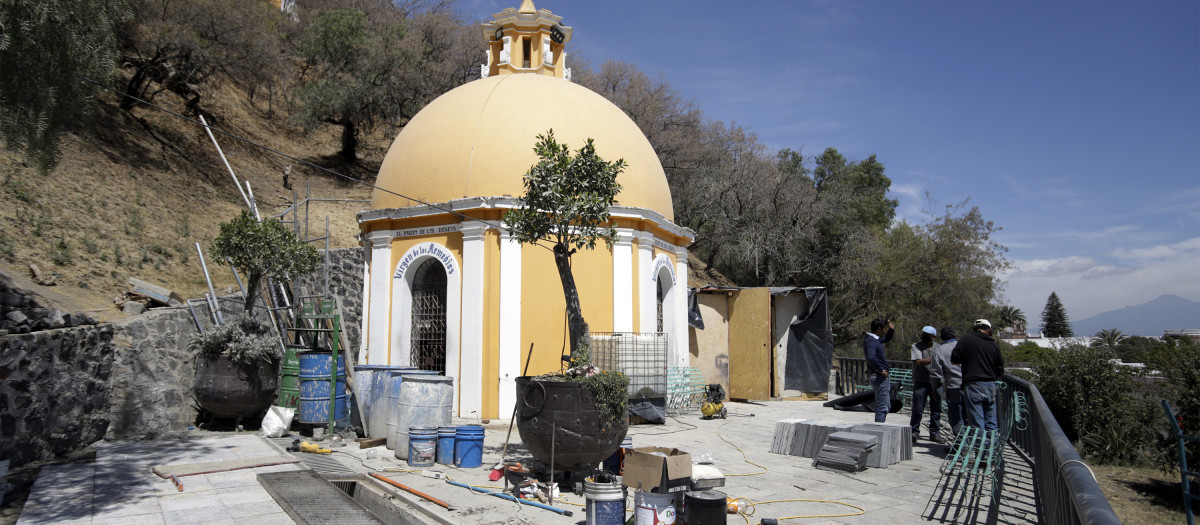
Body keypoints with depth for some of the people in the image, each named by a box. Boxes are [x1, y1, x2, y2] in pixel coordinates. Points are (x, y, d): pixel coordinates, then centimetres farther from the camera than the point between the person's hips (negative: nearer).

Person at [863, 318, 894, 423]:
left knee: (886, 406, 20)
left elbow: (887, 338, 31)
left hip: (882, 377, 10)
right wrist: (881, 370, -25)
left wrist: (892, 330, 10)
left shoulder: (875, 339, 12)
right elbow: (871, 357, -37)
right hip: (879, 377, -10)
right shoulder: (871, 341, -19)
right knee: (882, 407, -5)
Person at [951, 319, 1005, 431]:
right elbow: (1000, 369, 14)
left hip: (973, 385, -4)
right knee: (991, 423, 12)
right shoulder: (994, 345, 9)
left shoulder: (966, 339, -2)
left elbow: (953, 360, -4)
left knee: (977, 423, -4)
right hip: (991, 386, 4)